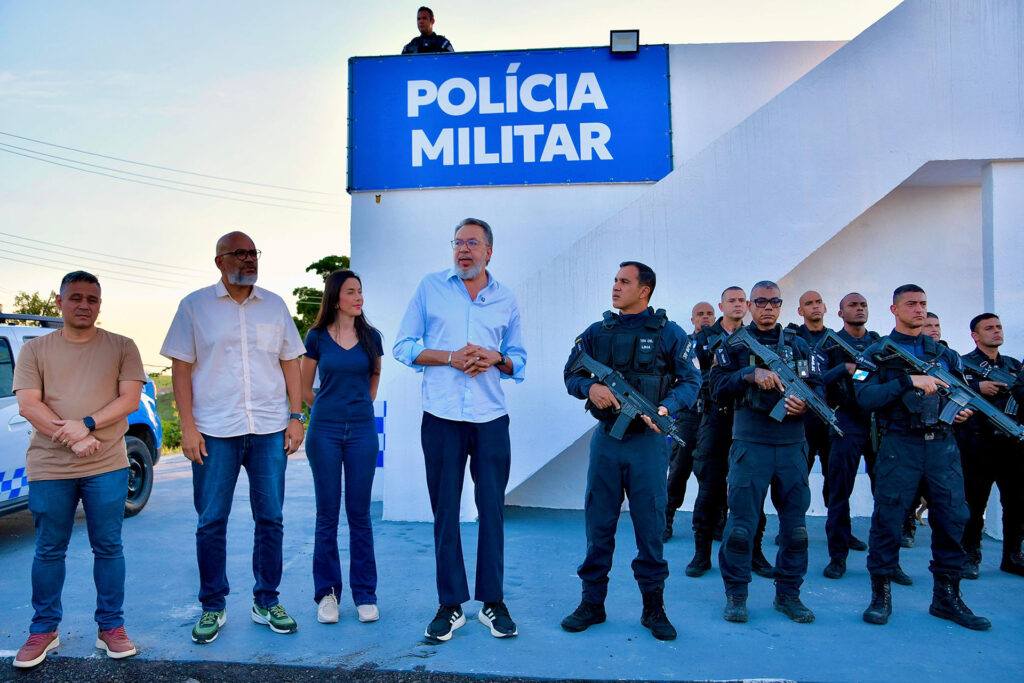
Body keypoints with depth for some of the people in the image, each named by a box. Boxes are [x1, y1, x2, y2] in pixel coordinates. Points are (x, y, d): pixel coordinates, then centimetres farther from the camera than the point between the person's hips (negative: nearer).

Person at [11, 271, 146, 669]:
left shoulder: (122, 348, 5)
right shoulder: (35, 350, 7)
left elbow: (130, 398, -3)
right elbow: (28, 405, -2)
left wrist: (87, 424, -18)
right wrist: (72, 439, -15)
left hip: (107, 466, -1)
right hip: (49, 468, 1)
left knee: (108, 547, 5)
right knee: (49, 550, 10)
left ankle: (111, 627, 17)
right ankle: (44, 629, 24)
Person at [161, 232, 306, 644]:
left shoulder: (274, 305, 11)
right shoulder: (195, 306, 4)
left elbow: (290, 363, 11)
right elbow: (181, 367, 1)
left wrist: (295, 416, 3)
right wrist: (187, 427, -7)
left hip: (270, 429, 2)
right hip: (214, 431, -2)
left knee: (270, 519, 6)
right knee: (211, 522, 5)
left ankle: (266, 601, 20)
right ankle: (213, 607, 20)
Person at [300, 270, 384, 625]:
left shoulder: (371, 337, 4)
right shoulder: (317, 337, 0)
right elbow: (304, 389, 11)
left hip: (362, 430, 1)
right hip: (325, 432, -1)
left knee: (359, 514, 4)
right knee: (327, 515, 5)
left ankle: (365, 594, 14)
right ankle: (326, 593, 17)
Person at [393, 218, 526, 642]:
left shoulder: (506, 300, 11)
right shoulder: (431, 287, 7)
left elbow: (519, 360, 16)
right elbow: (404, 347, 3)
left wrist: (496, 359, -7)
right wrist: (451, 358, -10)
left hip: (491, 418, 1)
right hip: (442, 416, -1)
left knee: (492, 509, 4)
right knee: (445, 511, 4)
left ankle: (493, 602, 18)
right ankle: (450, 605, 17)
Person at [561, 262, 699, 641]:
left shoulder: (669, 334, 1)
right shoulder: (596, 333, 8)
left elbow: (691, 380, 1)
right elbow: (571, 374, 10)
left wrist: (667, 407, -17)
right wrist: (590, 387, -11)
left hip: (648, 442, -2)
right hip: (606, 440, 2)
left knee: (650, 525, 5)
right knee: (598, 525, 8)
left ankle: (653, 606, 21)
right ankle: (592, 602, 21)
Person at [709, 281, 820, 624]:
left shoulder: (798, 344, 13)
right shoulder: (734, 344, 5)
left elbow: (818, 386, 9)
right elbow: (718, 387, -7)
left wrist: (806, 401, -13)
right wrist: (752, 373, -21)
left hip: (792, 445, 3)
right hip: (750, 444, -3)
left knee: (795, 524, 7)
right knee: (741, 522, -2)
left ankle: (788, 593, 21)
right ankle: (736, 594, 11)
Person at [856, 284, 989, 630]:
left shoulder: (944, 353, 17)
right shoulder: (877, 352, 3)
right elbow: (865, 397, -11)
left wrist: (966, 408, 1)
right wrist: (910, 381, -18)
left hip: (943, 445, 4)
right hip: (900, 445, -4)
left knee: (952, 518, 4)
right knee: (888, 518, -3)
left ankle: (947, 596, 18)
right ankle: (881, 594, 10)